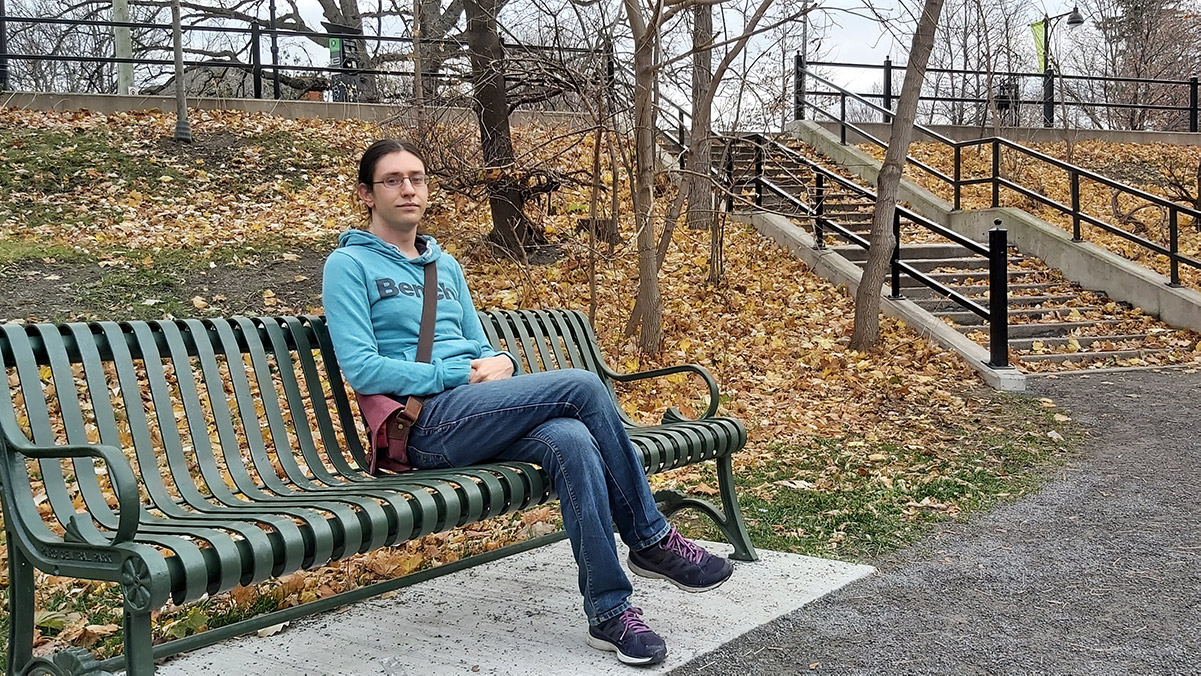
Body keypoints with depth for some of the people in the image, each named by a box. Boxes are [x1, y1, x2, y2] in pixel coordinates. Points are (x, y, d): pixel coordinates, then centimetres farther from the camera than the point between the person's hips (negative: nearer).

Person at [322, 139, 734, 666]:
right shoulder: (349, 264, 3)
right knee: (582, 387, -22)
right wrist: (464, 373, -11)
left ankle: (609, 612, -22)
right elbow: (361, 370, -9)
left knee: (572, 442, -27)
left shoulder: (446, 266, 25)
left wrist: (501, 362, -1)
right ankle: (651, 540, -11)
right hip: (427, 425, -6)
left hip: (478, 416, 6)